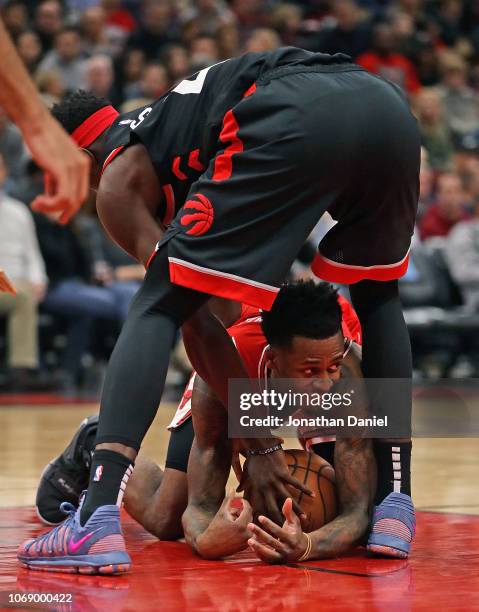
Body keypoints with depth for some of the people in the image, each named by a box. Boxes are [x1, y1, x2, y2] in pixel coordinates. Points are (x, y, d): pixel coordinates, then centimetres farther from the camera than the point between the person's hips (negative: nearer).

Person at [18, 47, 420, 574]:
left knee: (155, 309, 6)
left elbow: (198, 323, 14)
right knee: (378, 295, 31)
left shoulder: (117, 180, 21)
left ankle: (98, 519, -9)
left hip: (294, 124, -6)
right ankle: (395, 505, 24)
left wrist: (259, 444, 18)